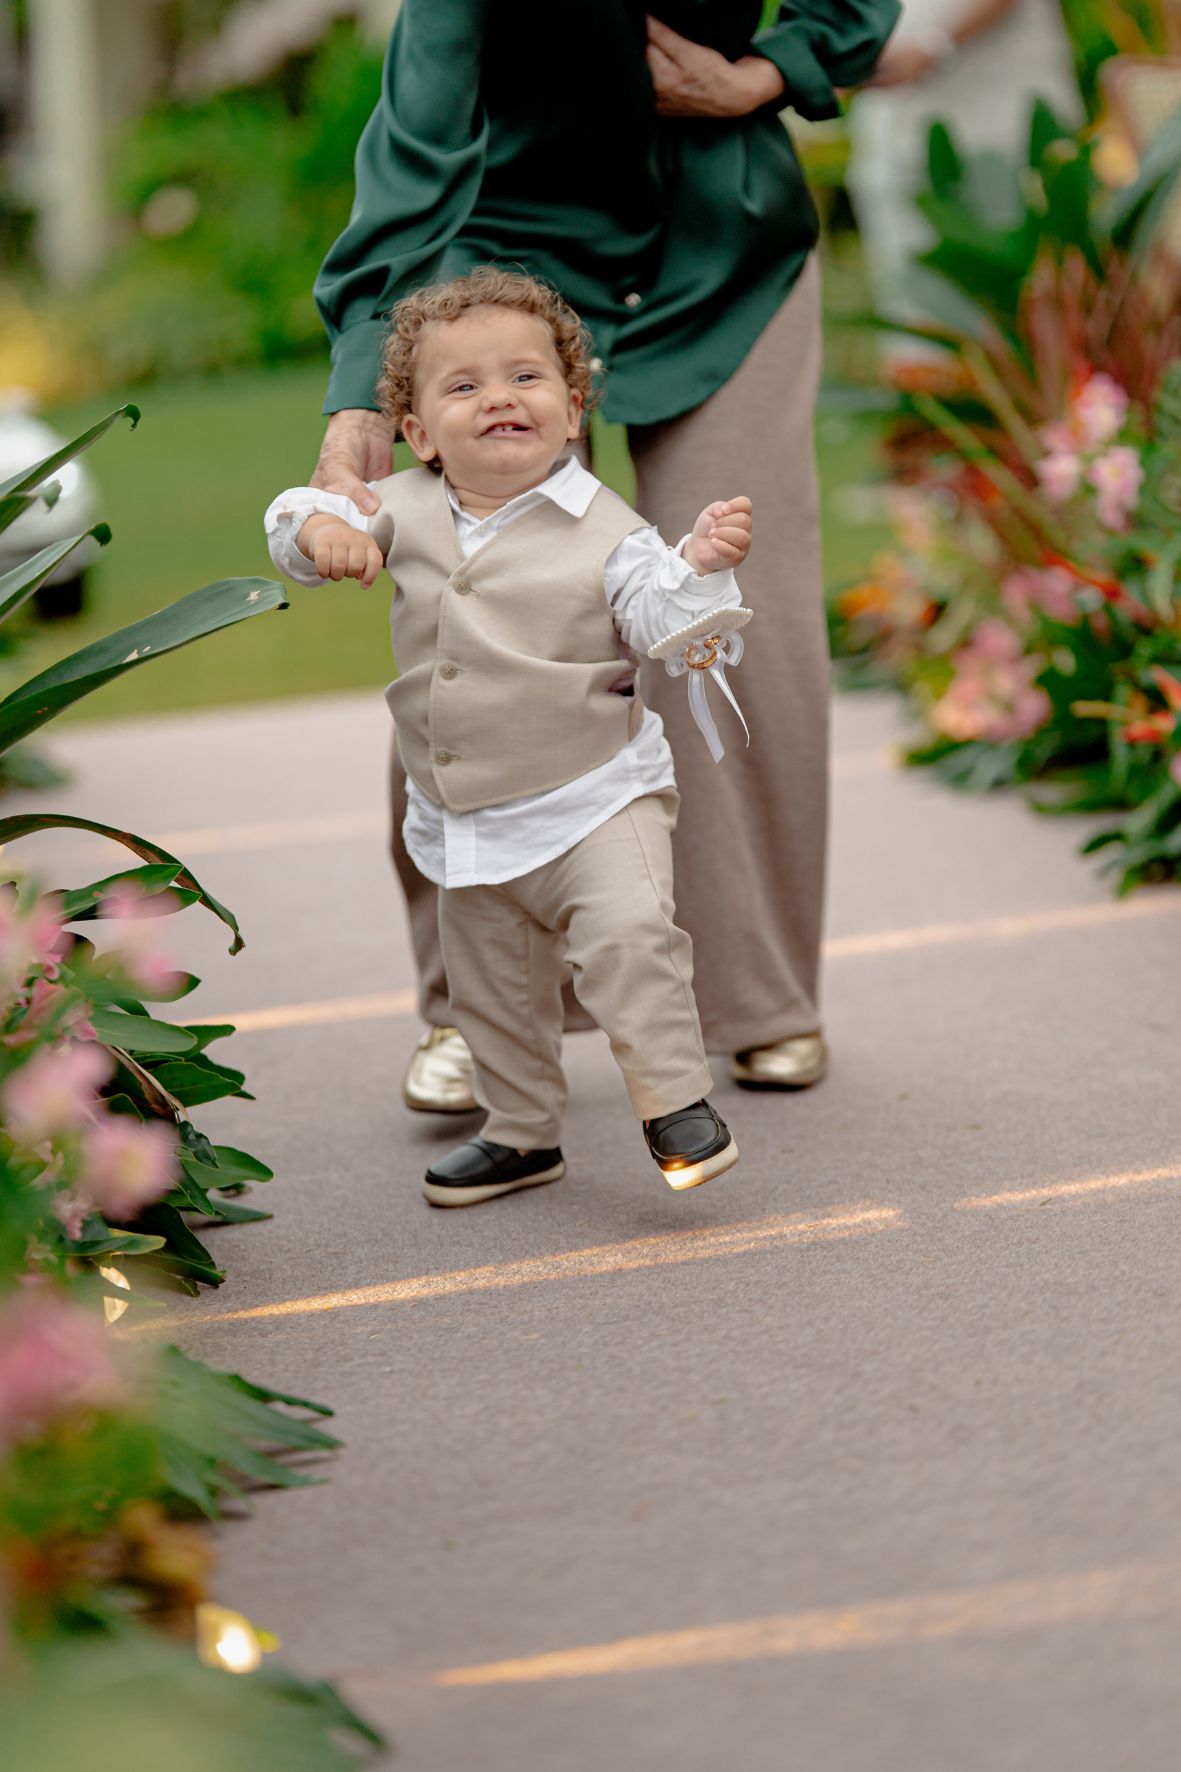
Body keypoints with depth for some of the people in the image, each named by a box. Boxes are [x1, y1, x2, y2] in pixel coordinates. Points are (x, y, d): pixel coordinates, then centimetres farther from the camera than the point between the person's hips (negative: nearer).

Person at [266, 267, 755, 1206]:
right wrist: (324, 531, -12)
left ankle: (676, 1100, -11)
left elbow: (683, 641, -16)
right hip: (464, 824, 5)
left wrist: (705, 566, -33)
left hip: (593, 797, -5)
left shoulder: (604, 530, -12)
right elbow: (297, 521, 10)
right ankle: (523, 1134, 36)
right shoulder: (407, 512, 0)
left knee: (628, 935, -27)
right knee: (493, 988, 17)